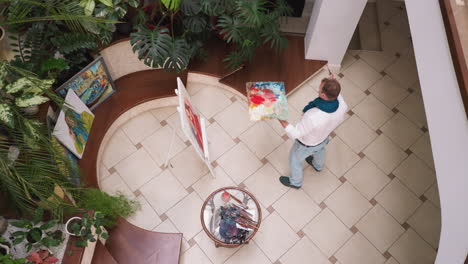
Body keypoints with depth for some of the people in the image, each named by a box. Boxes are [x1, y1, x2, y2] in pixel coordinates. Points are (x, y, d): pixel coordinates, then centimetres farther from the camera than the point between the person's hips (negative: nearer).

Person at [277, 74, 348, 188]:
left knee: (294, 159, 26)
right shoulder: (342, 105, -30)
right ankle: (318, 166, 74)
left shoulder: (312, 117, -49)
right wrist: (333, 84, -5)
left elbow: (295, 134, -34)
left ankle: (295, 182, 55)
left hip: (307, 144, -5)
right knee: (319, 150, 40)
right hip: (324, 138, 5)